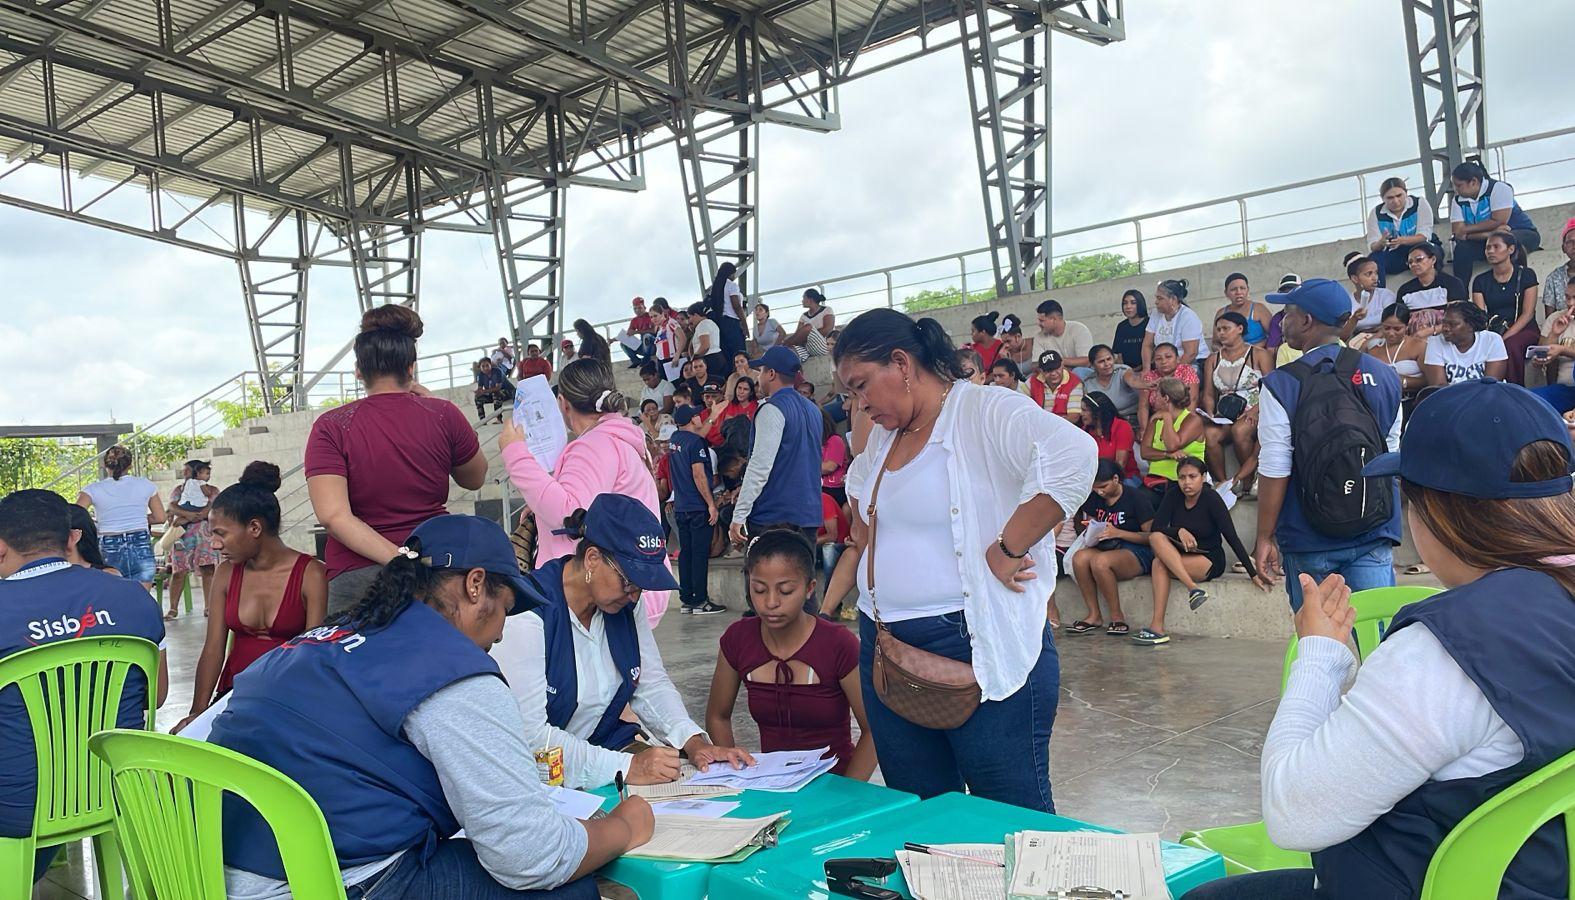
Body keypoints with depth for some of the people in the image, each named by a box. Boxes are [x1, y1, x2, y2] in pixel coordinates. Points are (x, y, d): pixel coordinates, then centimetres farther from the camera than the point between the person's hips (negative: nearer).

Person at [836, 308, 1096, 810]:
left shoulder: (986, 411, -13)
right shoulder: (885, 432, 13)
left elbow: (1073, 454, -29)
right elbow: (859, 483, 34)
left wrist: (1007, 550, -24)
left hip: (980, 646, -8)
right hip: (886, 647, 8)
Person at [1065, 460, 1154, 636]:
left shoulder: (1137, 498, -6)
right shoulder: (1093, 499, 11)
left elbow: (1151, 536, -9)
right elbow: (1084, 527, 20)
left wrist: (1118, 533, -20)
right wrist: (1090, 530, -5)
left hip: (1137, 553, -6)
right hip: (1106, 549, 6)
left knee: (1100, 561, -36)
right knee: (1079, 557, -28)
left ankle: (1117, 617, -19)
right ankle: (1094, 616, -19)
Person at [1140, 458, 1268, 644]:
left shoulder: (1211, 499, -14)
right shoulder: (1174, 495, -2)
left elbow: (1232, 537, -17)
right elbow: (1155, 528, -9)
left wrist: (1253, 574, -21)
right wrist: (1179, 531, -29)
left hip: (1210, 560, -5)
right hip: (1179, 557, 5)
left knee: (1159, 564, -28)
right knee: (1156, 538, -26)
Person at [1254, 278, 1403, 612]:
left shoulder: (1281, 385, -11)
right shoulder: (1383, 376, 3)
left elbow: (1274, 471, -12)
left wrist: (1265, 536, -4)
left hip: (1309, 538, -3)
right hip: (1374, 534, 3)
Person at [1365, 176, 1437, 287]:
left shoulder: (1420, 204, -7)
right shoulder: (1376, 213, -1)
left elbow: (1424, 236, -16)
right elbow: (1372, 247, -8)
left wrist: (1402, 240, -37)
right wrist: (1381, 243, -34)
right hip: (1394, 256, 2)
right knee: (1373, 258, -27)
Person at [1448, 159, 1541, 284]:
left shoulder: (1499, 188, -15)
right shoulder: (1457, 200, -2)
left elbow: (1499, 222, -23)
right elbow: (1457, 233, -13)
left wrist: (1466, 229, -17)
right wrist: (1490, 233, -25)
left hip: (1521, 233, -4)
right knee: (1462, 249, -24)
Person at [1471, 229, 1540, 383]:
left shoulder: (1526, 275, 4)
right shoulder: (1480, 281, 11)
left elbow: (1528, 313, -4)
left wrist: (1504, 338, -18)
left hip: (1523, 331, -2)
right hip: (1493, 332, 2)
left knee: (1510, 345, -37)